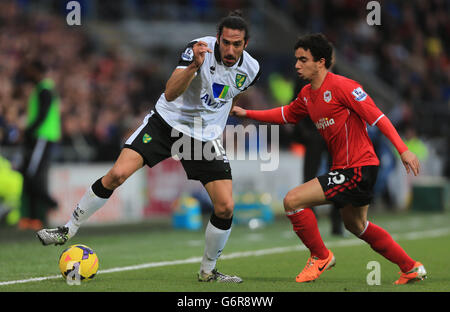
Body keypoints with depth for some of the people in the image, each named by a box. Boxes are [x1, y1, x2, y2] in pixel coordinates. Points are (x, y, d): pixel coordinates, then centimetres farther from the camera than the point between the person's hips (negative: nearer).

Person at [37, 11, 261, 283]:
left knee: (226, 207, -8)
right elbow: (170, 93, -31)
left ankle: (208, 271, 15)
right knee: (117, 174, -17)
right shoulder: (199, 49, -21)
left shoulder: (250, 69, -7)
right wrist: (193, 66, -45)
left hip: (206, 136, 3)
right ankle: (68, 230, 0)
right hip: (168, 121, -3)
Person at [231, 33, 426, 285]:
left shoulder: (341, 86, -16)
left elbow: (377, 117, -19)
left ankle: (321, 256, 7)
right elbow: (285, 114, 28)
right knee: (355, 224, 24)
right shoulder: (307, 94, 10)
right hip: (345, 168, 10)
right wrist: (246, 113, 21)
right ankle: (411, 268, 33)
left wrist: (403, 150, -26)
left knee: (293, 200, -12)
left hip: (358, 168, -10)